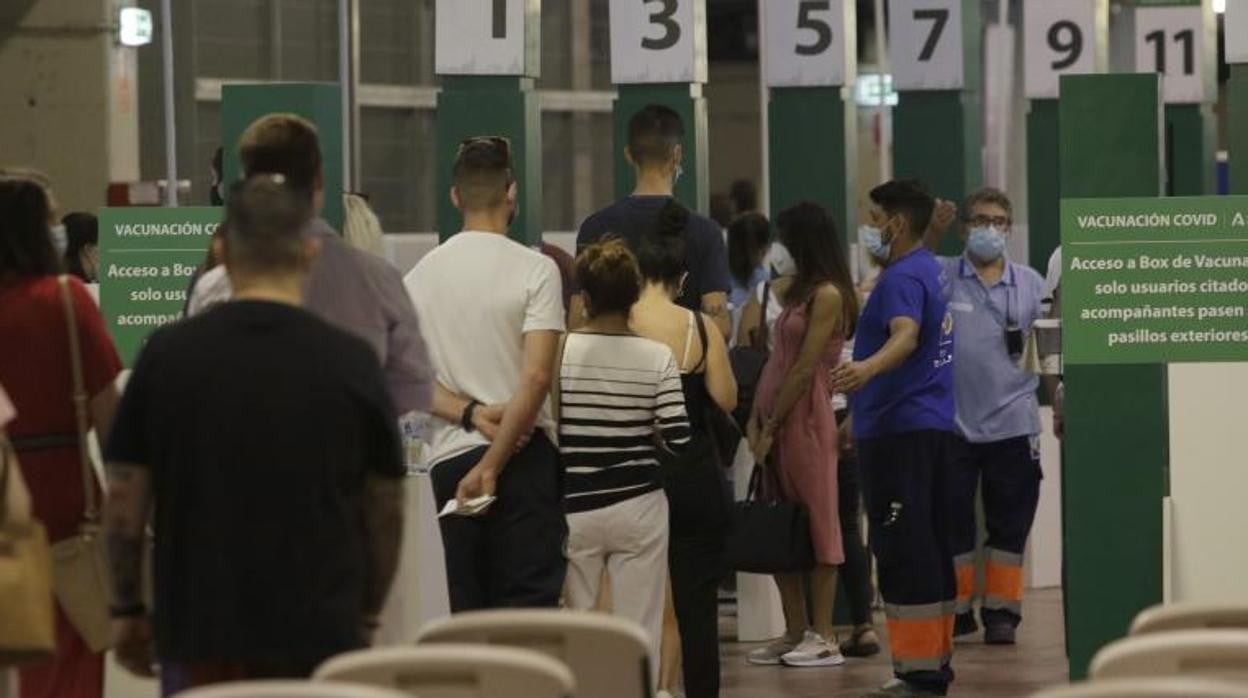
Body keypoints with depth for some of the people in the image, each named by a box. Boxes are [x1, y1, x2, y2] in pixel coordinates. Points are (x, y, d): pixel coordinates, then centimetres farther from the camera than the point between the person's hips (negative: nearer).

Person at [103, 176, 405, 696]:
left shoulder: (167, 356, -3)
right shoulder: (351, 362, -4)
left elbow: (125, 501, 0)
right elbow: (386, 510, 5)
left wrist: (126, 608, 13)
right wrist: (366, 613, 19)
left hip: (199, 635, 0)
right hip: (320, 634, 0)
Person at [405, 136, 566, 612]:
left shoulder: (421, 275, 7)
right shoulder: (535, 270, -6)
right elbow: (536, 377, -14)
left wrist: (469, 412, -6)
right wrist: (492, 465, -12)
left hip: (448, 458, 4)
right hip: (523, 454, -4)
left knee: (461, 613, 7)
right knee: (528, 605, -5)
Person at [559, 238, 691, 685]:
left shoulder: (559, 350, -7)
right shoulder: (657, 358, -6)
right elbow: (678, 440, -10)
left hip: (573, 509, 0)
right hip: (638, 507, 0)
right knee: (640, 632, 5)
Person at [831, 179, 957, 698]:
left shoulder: (903, 277, -13)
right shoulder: (932, 271, 18)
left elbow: (906, 334, -32)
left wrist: (868, 367, -52)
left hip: (898, 430, -10)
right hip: (934, 426, 10)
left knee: (902, 551, -8)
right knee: (931, 547, 12)